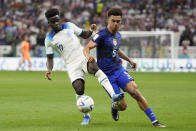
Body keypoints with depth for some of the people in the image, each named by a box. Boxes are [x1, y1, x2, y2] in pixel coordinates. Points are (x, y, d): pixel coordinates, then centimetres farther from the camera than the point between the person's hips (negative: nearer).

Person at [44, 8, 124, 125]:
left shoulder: (69, 26, 9)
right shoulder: (49, 39, 5)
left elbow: (84, 35, 18)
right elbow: (50, 57, 11)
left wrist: (91, 31, -4)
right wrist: (49, 70, -7)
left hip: (83, 57, 0)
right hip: (72, 65, 0)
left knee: (95, 69, -33)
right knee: (79, 90, -15)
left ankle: (113, 96, -46)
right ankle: (86, 116, 9)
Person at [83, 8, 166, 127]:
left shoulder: (118, 35, 10)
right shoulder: (102, 35, -13)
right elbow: (87, 48, -22)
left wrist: (129, 60, 30)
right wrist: (88, 56, -44)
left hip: (119, 70, 5)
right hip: (107, 75, -5)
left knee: (135, 91, -19)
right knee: (122, 106, -9)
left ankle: (154, 121, -16)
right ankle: (114, 107, 31)